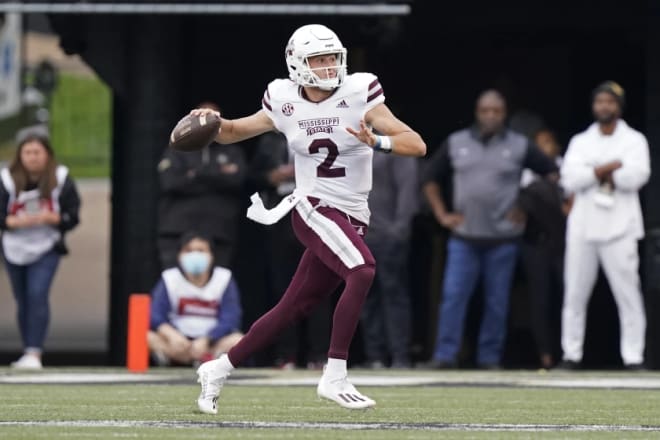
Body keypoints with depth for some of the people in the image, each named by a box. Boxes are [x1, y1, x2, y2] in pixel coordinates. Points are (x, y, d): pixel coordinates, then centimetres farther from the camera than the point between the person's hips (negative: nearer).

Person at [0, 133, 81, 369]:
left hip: (46, 249, -2)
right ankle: (28, 353, 20)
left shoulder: (61, 180, -8)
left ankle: (34, 352, -21)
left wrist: (50, 218, -23)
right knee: (23, 301, 9)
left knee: (37, 295, -19)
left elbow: (72, 217, -5)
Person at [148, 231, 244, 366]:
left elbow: (230, 320, -13)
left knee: (238, 340, -32)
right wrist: (171, 334, -35)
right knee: (149, 337, -30)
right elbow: (155, 315, -15)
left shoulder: (224, 278, -5)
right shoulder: (170, 279, -4)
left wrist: (205, 340, -28)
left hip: (214, 342, -1)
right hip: (181, 341, 1)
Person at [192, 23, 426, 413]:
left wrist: (377, 142, -28)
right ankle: (334, 378, -24)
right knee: (363, 272, -29)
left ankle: (219, 369, 25)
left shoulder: (359, 94, -5)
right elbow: (233, 132, 17)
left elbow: (417, 145, -10)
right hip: (314, 209, -2)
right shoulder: (285, 103, 0)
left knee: (292, 311, 7)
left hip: (350, 218, 2)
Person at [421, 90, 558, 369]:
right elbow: (430, 179, 16)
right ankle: (445, 355, -7)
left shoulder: (520, 146, 2)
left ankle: (489, 357, 9)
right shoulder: (456, 143, 7)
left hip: (503, 238, -1)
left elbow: (552, 174, 8)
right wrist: (441, 214, 7)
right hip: (464, 236, 1)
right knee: (453, 296, -8)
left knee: (497, 302, 2)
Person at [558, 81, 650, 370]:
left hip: (619, 227, -3)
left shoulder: (634, 140, 5)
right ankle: (571, 354, 10)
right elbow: (570, 179, -5)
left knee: (628, 293, -7)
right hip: (583, 226, 3)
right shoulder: (580, 142, 12)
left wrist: (594, 173, -9)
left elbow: (636, 176, -14)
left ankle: (633, 356, -7)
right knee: (575, 294, 3)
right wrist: (611, 167, -13)